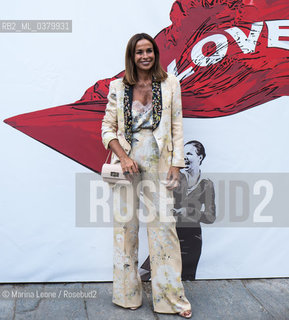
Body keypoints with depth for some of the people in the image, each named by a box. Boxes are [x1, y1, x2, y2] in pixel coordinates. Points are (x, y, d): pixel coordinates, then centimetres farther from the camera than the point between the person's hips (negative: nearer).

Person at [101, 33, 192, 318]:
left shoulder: (170, 84, 5)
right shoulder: (118, 87, 5)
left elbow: (177, 126, 4)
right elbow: (107, 128, 4)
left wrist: (176, 164, -2)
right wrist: (123, 157, -10)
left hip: (158, 165, 0)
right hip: (127, 163, 1)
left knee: (164, 226, 0)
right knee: (125, 225, 7)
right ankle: (128, 294, 24)